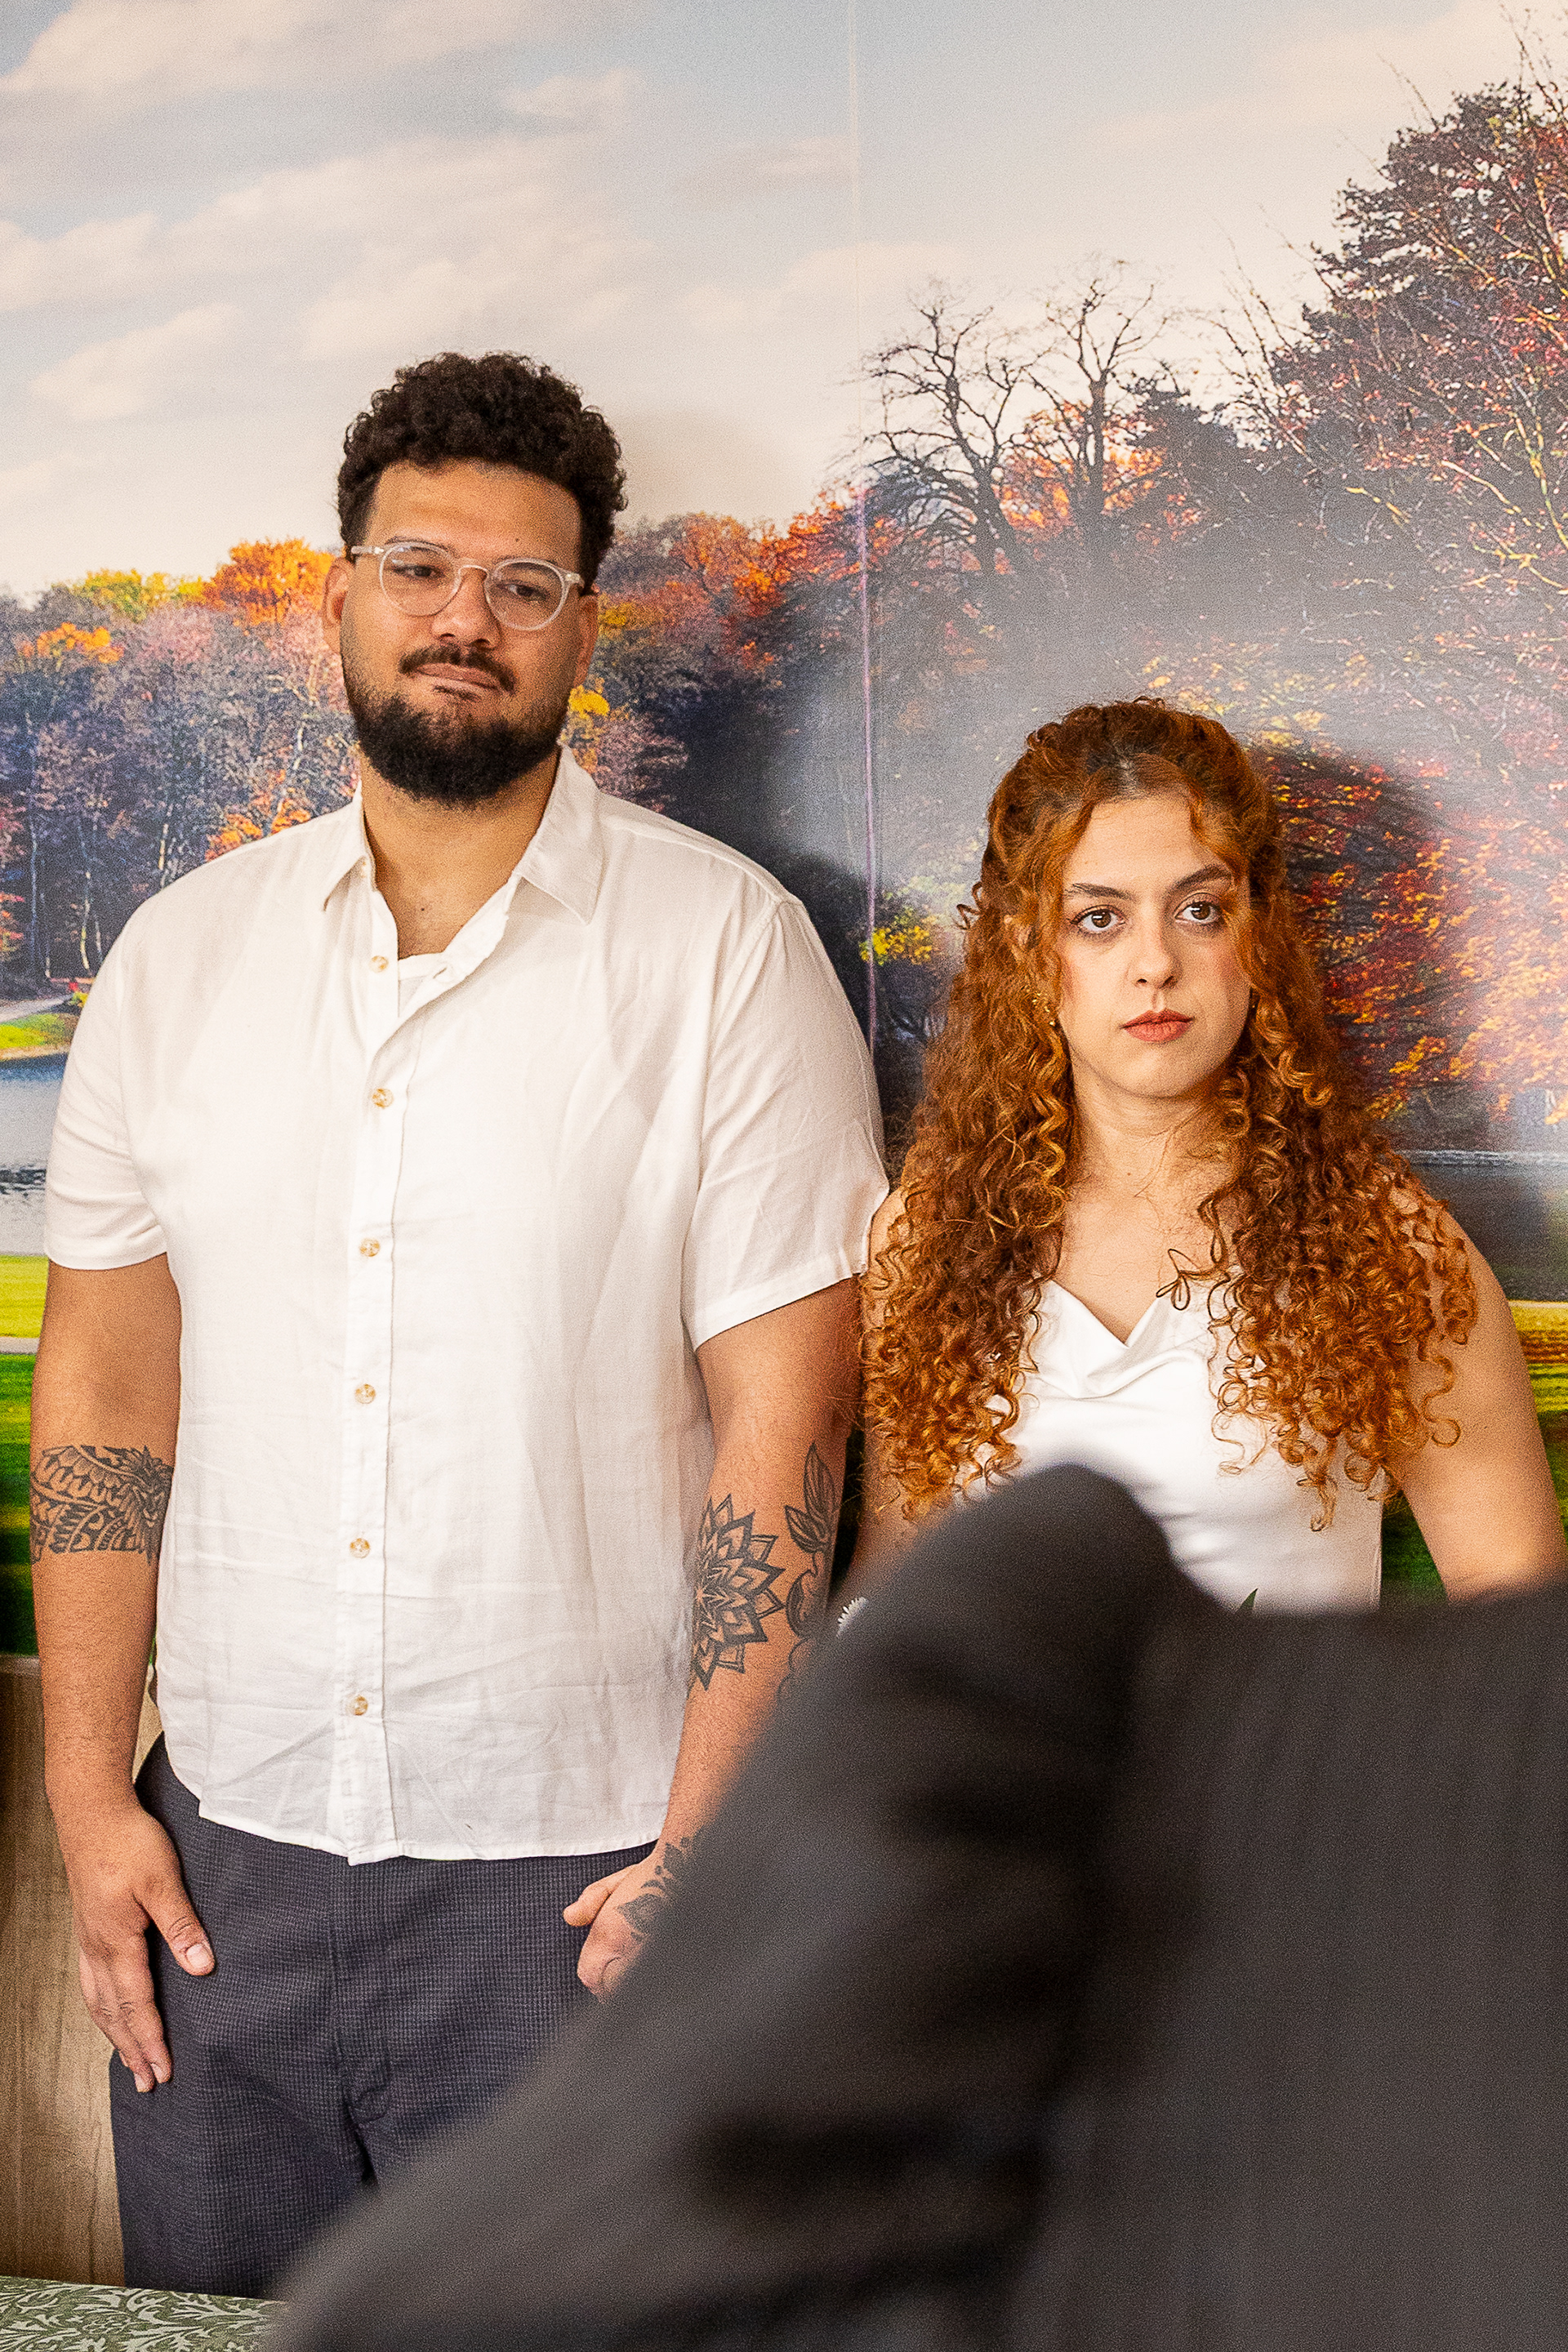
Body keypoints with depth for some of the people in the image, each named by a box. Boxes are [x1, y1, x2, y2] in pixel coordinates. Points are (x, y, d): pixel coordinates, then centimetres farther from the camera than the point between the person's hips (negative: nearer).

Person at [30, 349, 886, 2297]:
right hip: (225, 1844, 4)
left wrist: (709, 1852, -11)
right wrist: (89, 1792, 3)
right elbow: (104, 1382, 8)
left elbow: (779, 1422, -8)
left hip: (570, 1861, -3)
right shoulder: (182, 951, 5)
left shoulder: (724, 949, -6)